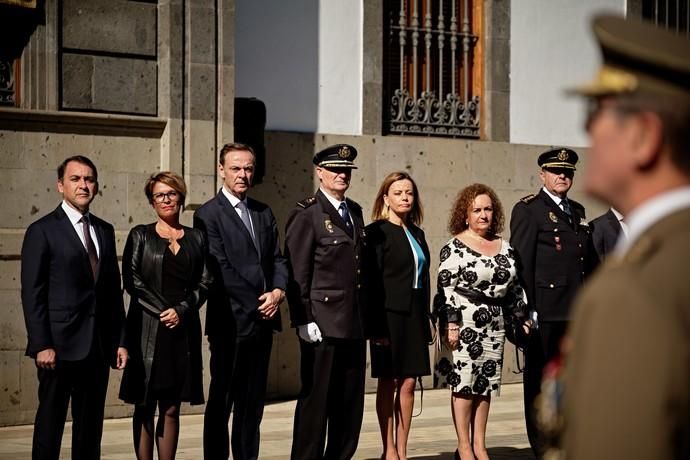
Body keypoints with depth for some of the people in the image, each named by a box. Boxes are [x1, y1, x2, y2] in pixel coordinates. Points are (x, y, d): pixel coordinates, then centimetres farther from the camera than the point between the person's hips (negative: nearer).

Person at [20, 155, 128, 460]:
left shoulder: (105, 231, 14)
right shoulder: (42, 231, -3)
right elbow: (32, 294, -8)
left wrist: (120, 340, 9)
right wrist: (42, 345, -14)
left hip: (98, 347, 5)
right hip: (60, 346, -5)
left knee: (91, 428, 9)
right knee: (50, 423, 1)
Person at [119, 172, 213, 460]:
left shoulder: (196, 238, 12)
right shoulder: (140, 236, 5)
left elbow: (205, 282, 6)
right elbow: (131, 280, -3)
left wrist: (181, 310, -9)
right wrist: (162, 311, -10)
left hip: (183, 330, 2)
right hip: (148, 330, -2)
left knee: (171, 409, 4)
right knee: (145, 408, -1)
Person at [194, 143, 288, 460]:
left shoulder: (264, 213, 15)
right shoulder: (208, 215, -6)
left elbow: (277, 259, 14)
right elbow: (219, 269, -12)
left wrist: (278, 291, -6)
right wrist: (257, 303, -12)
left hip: (263, 319, 6)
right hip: (230, 322, -6)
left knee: (253, 400, 11)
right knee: (221, 400, 0)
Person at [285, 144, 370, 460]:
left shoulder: (355, 211, 16)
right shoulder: (306, 214, -6)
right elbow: (297, 273, -9)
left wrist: (367, 317, 15)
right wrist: (303, 321, -14)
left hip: (355, 324, 7)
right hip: (323, 323, -7)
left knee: (351, 403, 9)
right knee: (315, 400, -2)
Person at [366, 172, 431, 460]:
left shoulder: (417, 233, 14)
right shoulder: (377, 232, -6)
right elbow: (372, 280, -11)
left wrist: (425, 320, 12)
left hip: (414, 317, 6)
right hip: (390, 315, -6)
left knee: (408, 384, 6)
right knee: (388, 384, 2)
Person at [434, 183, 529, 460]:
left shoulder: (504, 247, 13)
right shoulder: (454, 247, -4)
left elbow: (514, 287, 19)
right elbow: (446, 288, -9)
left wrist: (522, 317, 15)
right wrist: (450, 323, -15)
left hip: (494, 323, 6)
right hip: (464, 323, -5)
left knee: (486, 384, 6)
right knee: (463, 382, -4)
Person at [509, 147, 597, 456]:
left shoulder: (578, 212, 19)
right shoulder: (528, 210, -3)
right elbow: (521, 264, -9)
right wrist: (527, 309, -15)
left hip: (576, 312, 7)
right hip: (544, 311, -6)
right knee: (539, 377, 1)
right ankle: (542, 446, 6)